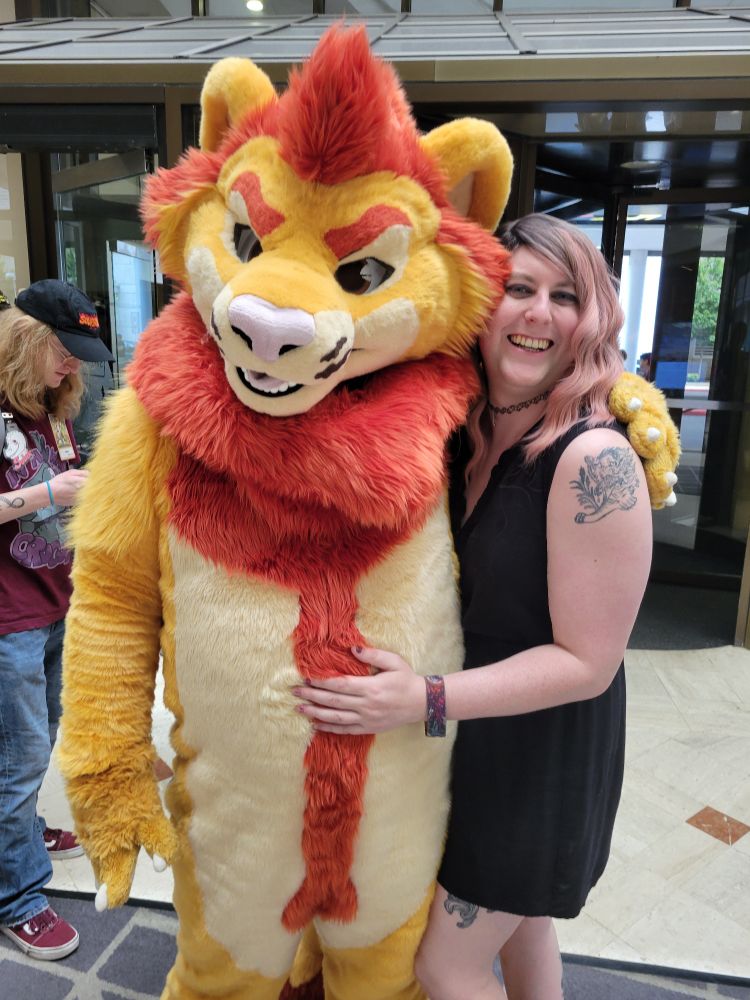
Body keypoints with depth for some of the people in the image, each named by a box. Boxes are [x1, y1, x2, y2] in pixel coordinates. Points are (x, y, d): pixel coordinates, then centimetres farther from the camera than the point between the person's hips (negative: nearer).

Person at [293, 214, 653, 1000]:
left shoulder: (594, 460, -25)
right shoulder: (466, 438, -4)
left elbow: (587, 661, -22)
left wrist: (424, 701, -28)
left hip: (543, 756, -6)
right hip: (475, 738, 6)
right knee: (516, 926, 27)